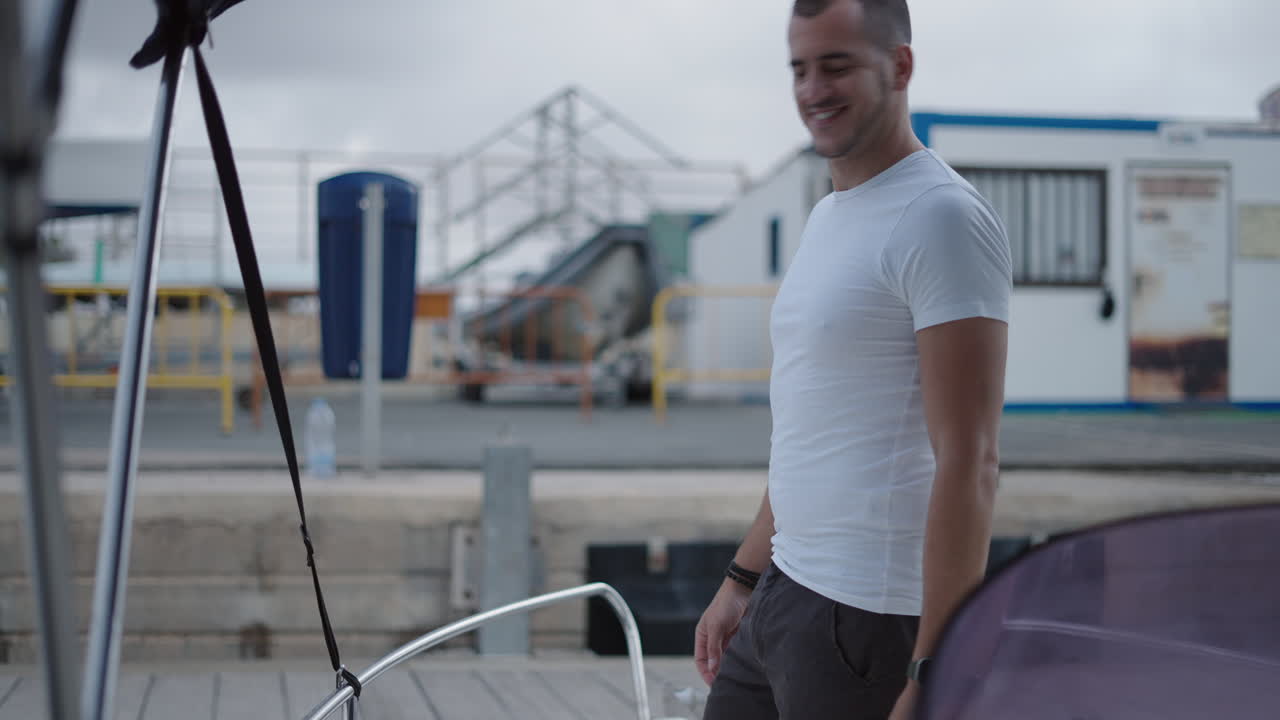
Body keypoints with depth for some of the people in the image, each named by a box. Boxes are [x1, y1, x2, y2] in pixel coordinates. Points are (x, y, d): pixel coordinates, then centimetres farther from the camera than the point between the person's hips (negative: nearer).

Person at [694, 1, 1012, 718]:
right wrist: (742, 580, 23)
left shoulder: (942, 216, -14)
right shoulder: (830, 216, 15)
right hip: (786, 593, 9)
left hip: (871, 621, -9)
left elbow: (970, 463, -20)